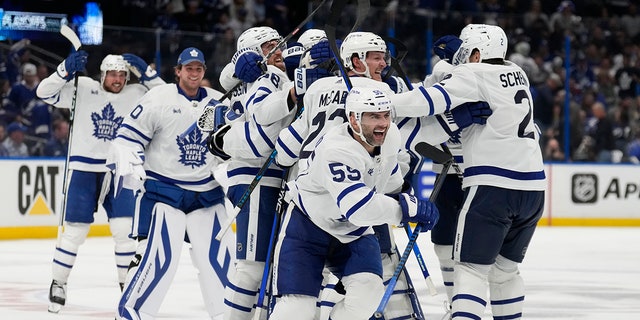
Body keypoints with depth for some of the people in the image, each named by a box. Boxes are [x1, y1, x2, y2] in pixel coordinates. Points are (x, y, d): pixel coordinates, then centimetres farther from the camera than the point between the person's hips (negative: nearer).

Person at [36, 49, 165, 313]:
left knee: (124, 229, -5)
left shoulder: (135, 94, 3)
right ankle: (58, 284, 16)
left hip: (118, 172, 2)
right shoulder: (83, 89, -4)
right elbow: (45, 92, -9)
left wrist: (145, 72, -13)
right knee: (75, 231, 1)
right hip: (83, 169, -2)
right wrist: (67, 70, -23)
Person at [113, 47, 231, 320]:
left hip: (207, 194, 4)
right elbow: (128, 136, -7)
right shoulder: (158, 99, -7)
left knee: (217, 256, 1)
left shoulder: (219, 103, 6)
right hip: (163, 191, -4)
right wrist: (131, 169, -21)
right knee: (159, 256, -13)